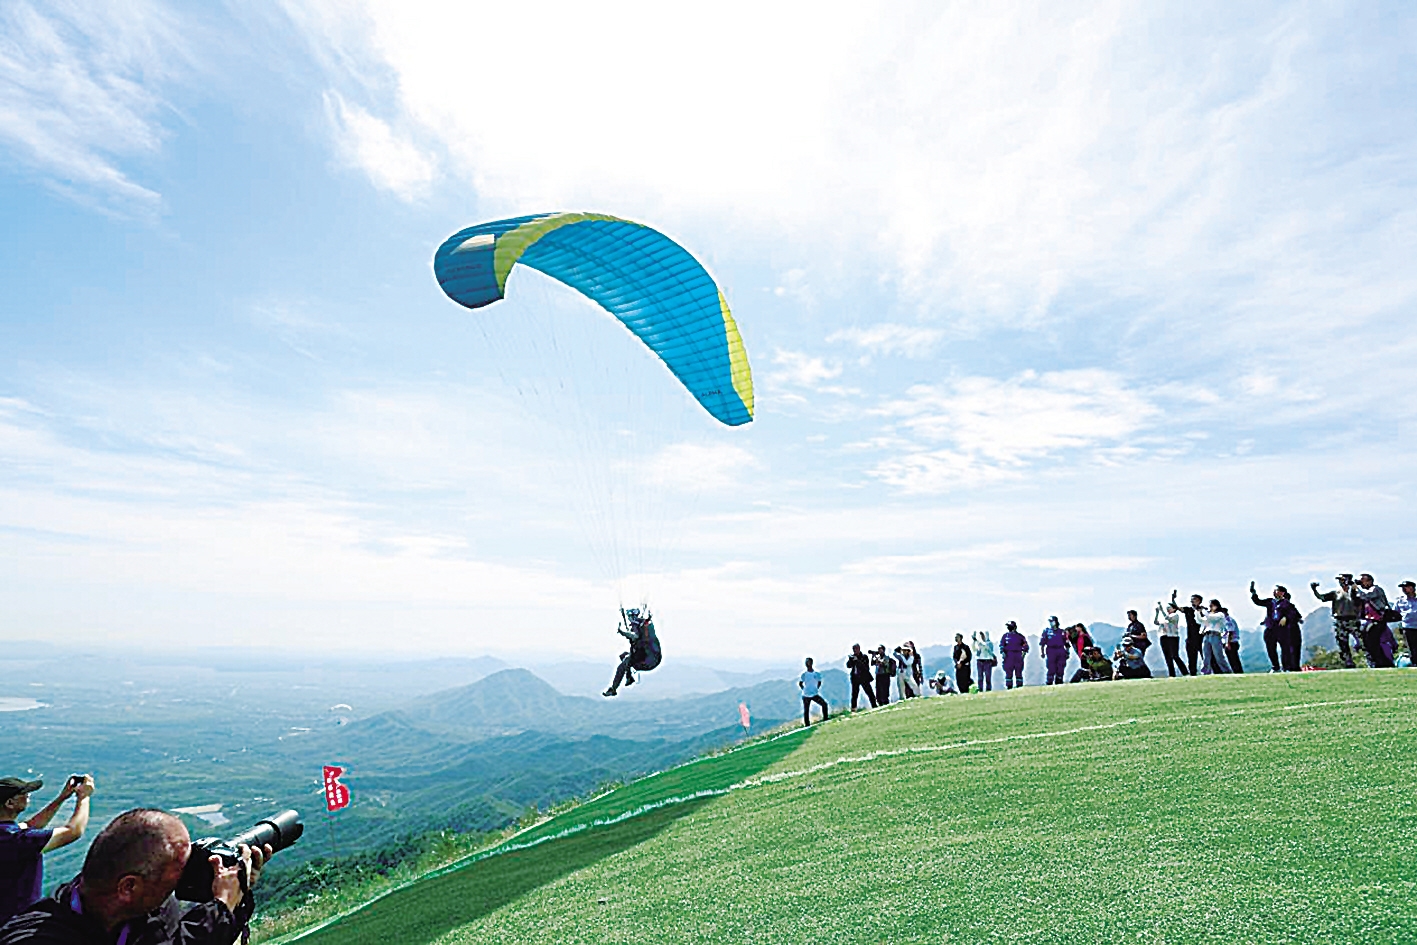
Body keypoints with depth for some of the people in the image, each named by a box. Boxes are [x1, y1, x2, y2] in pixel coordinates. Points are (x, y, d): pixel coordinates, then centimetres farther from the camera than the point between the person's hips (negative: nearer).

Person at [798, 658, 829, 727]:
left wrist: (817, 689, 6)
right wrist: (804, 690, -1)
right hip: (806, 696, -1)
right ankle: (807, 725, 12)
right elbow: (800, 684, 5)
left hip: (815, 694, 1)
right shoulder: (804, 675, -7)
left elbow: (819, 682, 15)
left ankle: (825, 719, 4)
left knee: (824, 704, -12)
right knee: (806, 711, 0)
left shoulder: (817, 674, -3)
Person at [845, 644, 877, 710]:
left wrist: (857, 660, -23)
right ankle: (853, 709, 8)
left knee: (870, 693, -2)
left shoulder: (864, 657, -3)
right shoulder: (852, 657, 7)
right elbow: (848, 666, -1)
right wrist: (851, 660, -19)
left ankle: (874, 706, 6)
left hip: (864, 678, -3)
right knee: (854, 694, 2)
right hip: (855, 678, 3)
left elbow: (866, 667, -14)